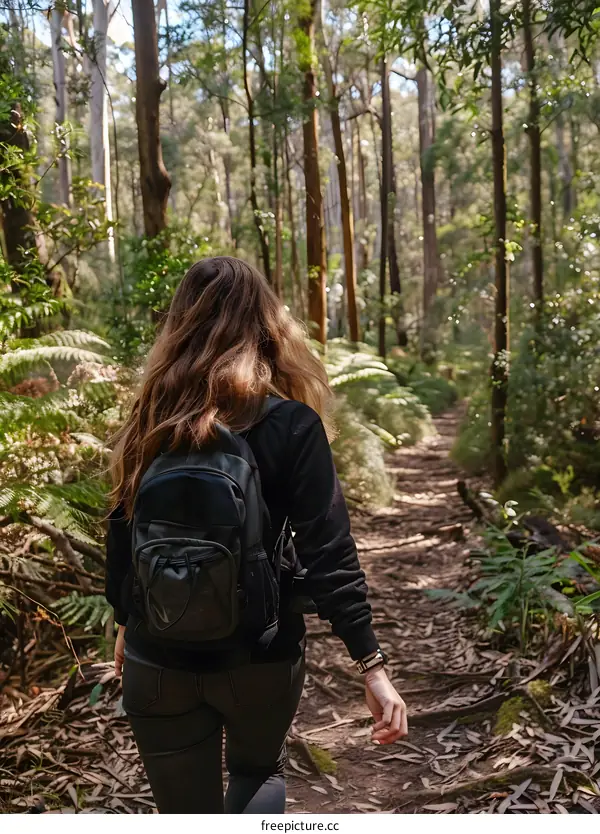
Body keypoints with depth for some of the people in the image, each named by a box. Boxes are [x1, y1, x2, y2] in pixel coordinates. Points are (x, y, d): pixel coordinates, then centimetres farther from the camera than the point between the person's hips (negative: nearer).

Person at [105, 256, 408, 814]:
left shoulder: (149, 423, -5)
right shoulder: (291, 426, -15)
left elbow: (121, 540, 3)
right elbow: (328, 556, -18)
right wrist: (371, 666, -12)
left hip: (159, 660, 2)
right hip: (261, 655, -2)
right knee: (258, 772, 29)